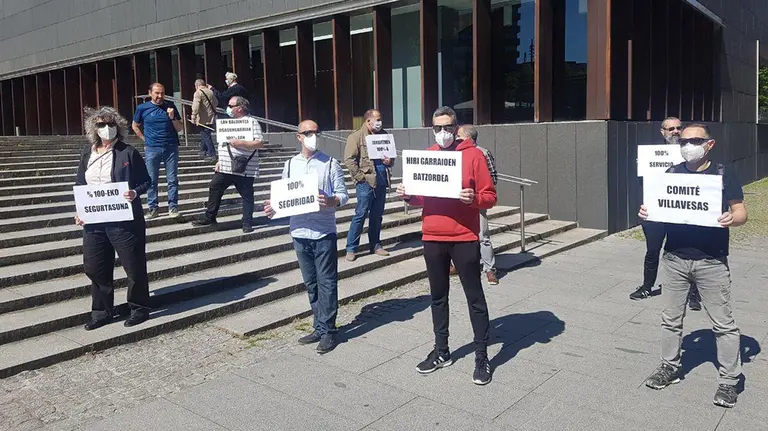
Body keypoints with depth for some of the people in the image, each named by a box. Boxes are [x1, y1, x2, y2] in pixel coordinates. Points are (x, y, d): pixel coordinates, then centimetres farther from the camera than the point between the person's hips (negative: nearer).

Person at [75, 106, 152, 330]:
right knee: (94, 268, 11)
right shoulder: (87, 155, 10)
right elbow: (80, 186, 15)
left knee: (134, 266, 4)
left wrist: (135, 193, -22)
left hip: (124, 220, -5)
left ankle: (139, 308, 22)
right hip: (94, 221, 5)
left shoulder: (128, 152, -5)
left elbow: (146, 181, -3)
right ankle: (102, 311, 27)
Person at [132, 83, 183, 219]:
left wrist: (172, 117, -10)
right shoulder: (142, 108, 3)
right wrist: (146, 140, 7)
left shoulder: (170, 107, 5)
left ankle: (173, 207, 6)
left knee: (173, 180, 0)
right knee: (152, 180, 3)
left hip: (171, 147, 1)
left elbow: (180, 129, 6)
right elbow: (135, 126, 16)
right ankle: (152, 208, 11)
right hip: (152, 149, 0)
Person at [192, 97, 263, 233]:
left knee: (247, 196, 2)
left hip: (244, 169, -7)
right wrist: (220, 161, 18)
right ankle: (209, 217, 19)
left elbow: (260, 143, -18)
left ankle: (247, 223, 12)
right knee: (214, 189, 8)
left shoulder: (252, 122, -8)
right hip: (225, 167, 7)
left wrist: (241, 143, -26)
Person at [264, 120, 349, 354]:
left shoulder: (330, 163, -1)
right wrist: (274, 207, -8)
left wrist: (331, 201, -24)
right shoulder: (290, 164, 10)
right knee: (311, 283, 13)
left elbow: (343, 194, -4)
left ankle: (327, 331, 11)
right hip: (300, 233, 4)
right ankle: (320, 327, 24)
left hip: (324, 233, -4)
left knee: (326, 283, 1)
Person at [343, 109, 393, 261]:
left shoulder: (384, 135, 13)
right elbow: (349, 159, -10)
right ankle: (351, 248, 4)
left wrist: (389, 161, 2)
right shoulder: (356, 137, -4)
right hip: (366, 182, -6)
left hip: (382, 181, 6)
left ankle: (375, 245, 24)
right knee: (361, 214, -4)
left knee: (377, 215, 13)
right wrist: (360, 177, -14)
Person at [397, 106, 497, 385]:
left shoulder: (473, 155, -4)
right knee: (438, 297, 15)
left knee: (475, 298, 4)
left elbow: (490, 196, -5)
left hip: (464, 239, -4)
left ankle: (482, 356, 14)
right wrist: (408, 196, -4)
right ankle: (441, 351, 29)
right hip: (432, 239, 5)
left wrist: (474, 198, -25)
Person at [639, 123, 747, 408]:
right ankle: (669, 367, 29)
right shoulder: (671, 173, 5)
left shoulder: (723, 175, -3)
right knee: (671, 319, 13)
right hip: (675, 259, 3)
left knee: (723, 323, 4)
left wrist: (732, 219, -26)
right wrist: (646, 213, -13)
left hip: (712, 262, -3)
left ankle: (729, 380, 18)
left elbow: (741, 212, -3)